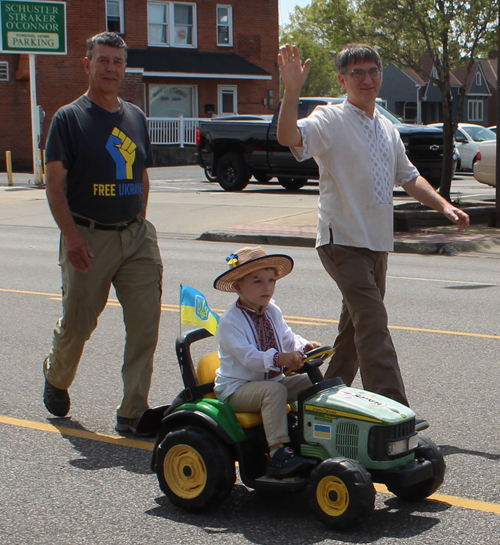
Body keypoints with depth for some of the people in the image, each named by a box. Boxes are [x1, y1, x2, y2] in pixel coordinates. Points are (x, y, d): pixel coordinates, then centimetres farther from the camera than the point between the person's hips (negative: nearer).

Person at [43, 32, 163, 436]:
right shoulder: (69, 118, -3)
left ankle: (133, 412, 3)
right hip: (88, 238, -4)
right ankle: (56, 378, 38)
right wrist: (72, 235, -17)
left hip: (135, 235, 4)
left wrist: (139, 223, 11)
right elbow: (55, 183, -8)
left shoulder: (136, 117, 13)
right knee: (77, 322, 7)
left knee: (145, 323, -5)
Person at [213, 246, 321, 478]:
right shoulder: (230, 321, -17)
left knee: (310, 383, -9)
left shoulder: (273, 312, 9)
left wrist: (304, 346, -14)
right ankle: (277, 452, -37)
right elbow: (248, 357, -28)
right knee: (274, 391, -34)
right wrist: (279, 359, -44)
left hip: (272, 379, 7)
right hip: (237, 388, -7)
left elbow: (288, 339, 10)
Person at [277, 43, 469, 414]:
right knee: (373, 322, -17)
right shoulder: (331, 120, -7)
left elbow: (408, 177, 26)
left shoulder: (387, 128, 17)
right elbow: (288, 137, -26)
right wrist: (292, 90, -38)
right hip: (343, 241, -8)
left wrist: (443, 205, 13)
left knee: (357, 324, 13)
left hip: (378, 242, 8)